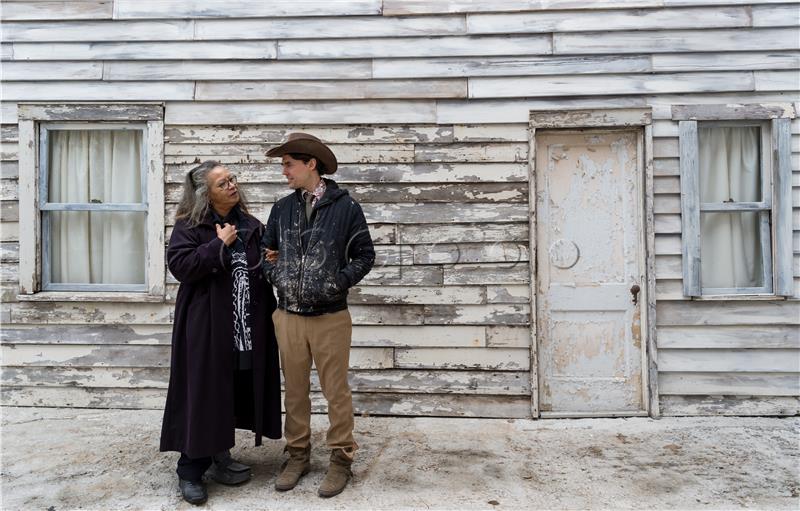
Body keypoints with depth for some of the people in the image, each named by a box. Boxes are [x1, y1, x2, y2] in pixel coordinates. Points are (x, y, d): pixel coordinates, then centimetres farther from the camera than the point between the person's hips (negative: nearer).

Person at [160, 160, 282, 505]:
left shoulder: (251, 226, 10)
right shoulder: (189, 227, -3)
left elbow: (264, 269, 22)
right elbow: (179, 266, -17)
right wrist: (219, 245, -17)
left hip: (246, 329, 5)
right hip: (206, 327, -5)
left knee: (236, 393, 11)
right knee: (203, 394, 1)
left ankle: (219, 456, 29)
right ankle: (190, 469, 15)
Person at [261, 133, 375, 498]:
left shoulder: (345, 206, -5)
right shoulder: (282, 208, 7)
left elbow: (364, 255, -1)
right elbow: (265, 251, 16)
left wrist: (337, 283, -12)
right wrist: (276, 277, -1)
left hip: (330, 317, -4)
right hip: (288, 316, 4)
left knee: (336, 391, 6)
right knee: (295, 390, 14)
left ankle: (341, 458, 22)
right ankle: (298, 455, 30)